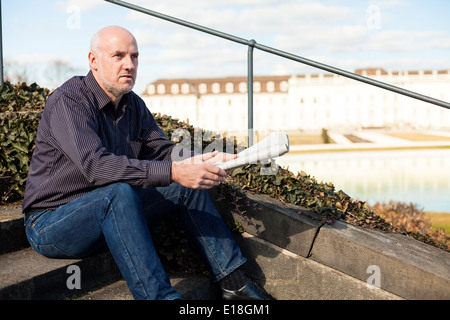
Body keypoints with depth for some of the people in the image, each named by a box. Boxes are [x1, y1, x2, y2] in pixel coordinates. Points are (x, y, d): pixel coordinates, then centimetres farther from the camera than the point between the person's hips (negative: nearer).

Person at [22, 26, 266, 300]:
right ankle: (161, 297, -39)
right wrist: (173, 172, -41)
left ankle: (233, 280, 0)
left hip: (109, 210, 8)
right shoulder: (68, 101, -20)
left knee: (188, 184, -2)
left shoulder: (133, 104, 6)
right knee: (119, 192, -37)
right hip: (52, 222, -8)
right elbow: (95, 165, -34)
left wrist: (203, 161, -19)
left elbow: (162, 150, 3)